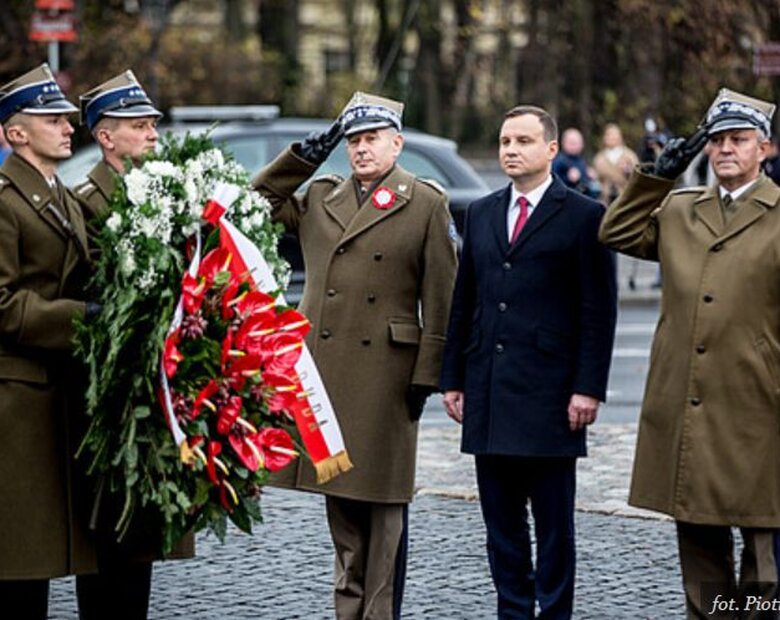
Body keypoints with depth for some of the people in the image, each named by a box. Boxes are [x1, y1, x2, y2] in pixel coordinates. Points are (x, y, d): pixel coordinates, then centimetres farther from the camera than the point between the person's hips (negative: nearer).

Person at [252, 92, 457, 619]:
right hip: (323, 368, 5)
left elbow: (440, 298, -2)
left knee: (383, 497, 0)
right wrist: (303, 156, 9)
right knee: (339, 495, 10)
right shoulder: (318, 198, 14)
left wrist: (427, 374, -8)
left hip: (385, 373, -5)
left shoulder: (427, 204, 0)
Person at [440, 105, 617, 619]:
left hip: (549, 394, -5)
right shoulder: (482, 214, 15)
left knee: (554, 522, 1)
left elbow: (599, 311, -5)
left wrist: (589, 388, -12)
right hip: (488, 393, 5)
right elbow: (463, 302, 16)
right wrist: (454, 378, 10)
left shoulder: (583, 216, -2)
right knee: (501, 520, 9)